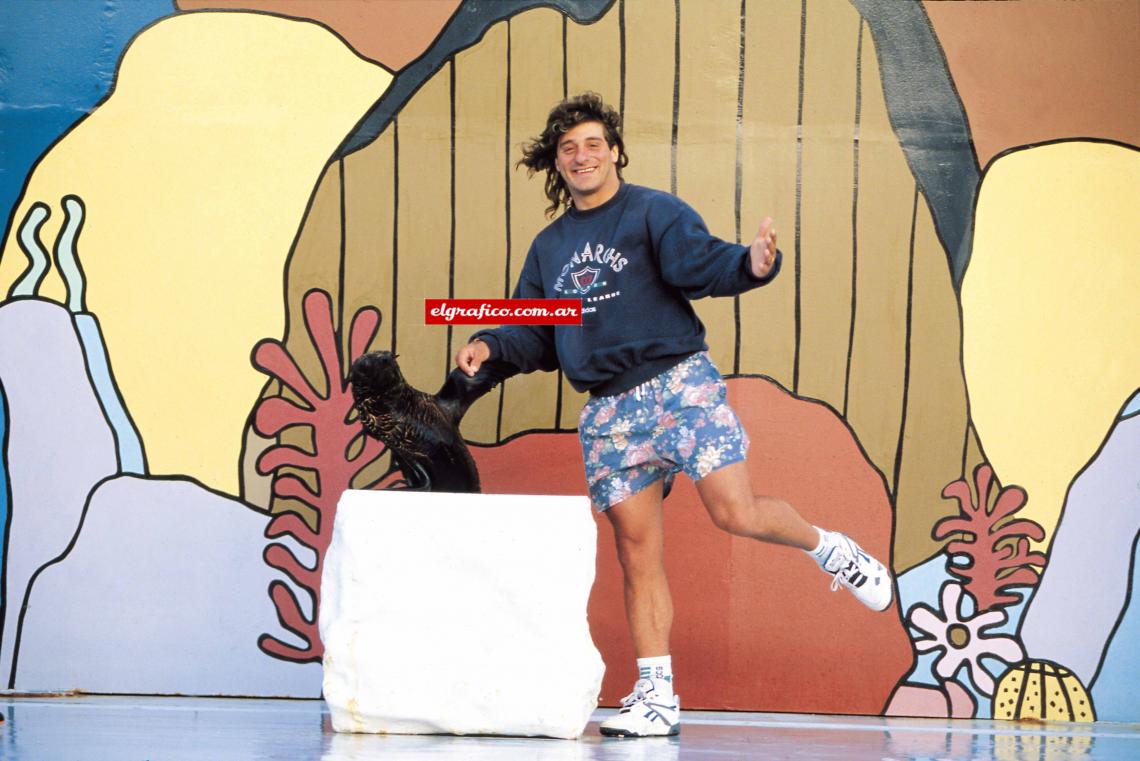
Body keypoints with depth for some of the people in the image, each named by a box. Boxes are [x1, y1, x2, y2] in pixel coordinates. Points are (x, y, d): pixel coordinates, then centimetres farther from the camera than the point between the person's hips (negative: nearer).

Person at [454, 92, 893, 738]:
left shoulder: (654, 213, 1)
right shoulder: (549, 248, 19)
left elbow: (702, 265, -15)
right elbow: (536, 335, 23)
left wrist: (751, 266, -36)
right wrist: (491, 346, 2)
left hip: (679, 382, -5)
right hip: (609, 411, 5)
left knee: (736, 512, -18)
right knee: (638, 555, 2)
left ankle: (829, 549, 13)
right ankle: (656, 696, 5)